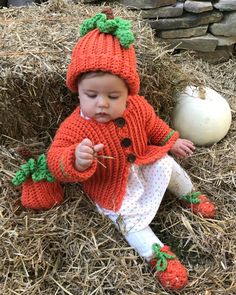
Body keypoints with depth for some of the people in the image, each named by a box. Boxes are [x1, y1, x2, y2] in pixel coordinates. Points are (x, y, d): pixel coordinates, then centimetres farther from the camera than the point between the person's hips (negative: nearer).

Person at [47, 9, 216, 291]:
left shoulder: (138, 107, -17)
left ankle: (189, 196, 40)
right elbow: (55, 158, -34)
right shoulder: (75, 127, -33)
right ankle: (157, 254, 8)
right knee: (130, 220, -9)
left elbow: (154, 126, 5)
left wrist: (173, 141, 13)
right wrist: (76, 160, -55)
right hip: (112, 187, -4)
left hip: (144, 165, 4)